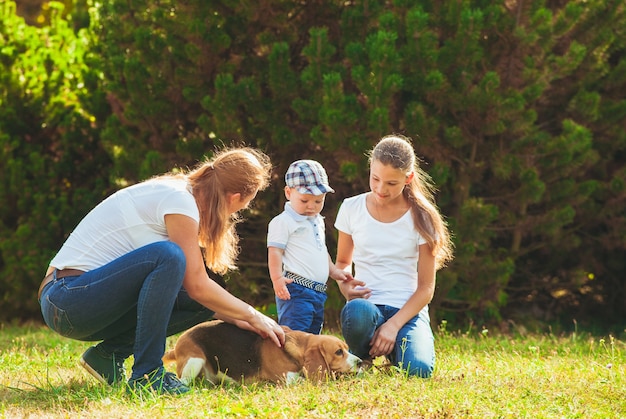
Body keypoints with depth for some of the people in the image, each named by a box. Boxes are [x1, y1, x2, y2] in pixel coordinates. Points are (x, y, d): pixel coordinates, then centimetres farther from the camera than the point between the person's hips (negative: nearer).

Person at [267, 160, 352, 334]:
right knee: (295, 333, -17)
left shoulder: (318, 221, 20)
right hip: (295, 289, -9)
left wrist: (333, 271, 31)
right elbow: (275, 251, -13)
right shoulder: (283, 222, -7)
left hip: (319, 292, 9)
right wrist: (277, 279, -23)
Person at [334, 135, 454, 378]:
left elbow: (426, 287, 0)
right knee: (356, 312, -40)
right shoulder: (352, 209, 5)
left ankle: (391, 347, 9)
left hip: (408, 309, 0)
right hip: (367, 304, 0)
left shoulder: (421, 219, 0)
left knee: (418, 369, -31)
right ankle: (359, 361, -3)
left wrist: (393, 325, -15)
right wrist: (343, 284, -5)